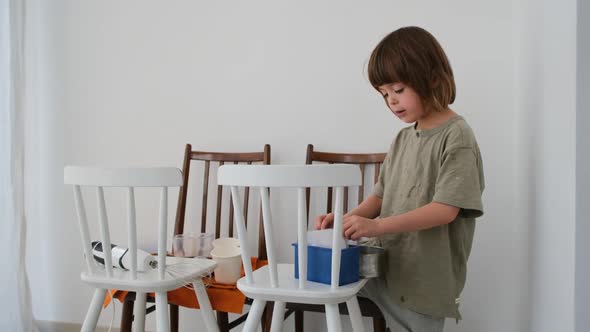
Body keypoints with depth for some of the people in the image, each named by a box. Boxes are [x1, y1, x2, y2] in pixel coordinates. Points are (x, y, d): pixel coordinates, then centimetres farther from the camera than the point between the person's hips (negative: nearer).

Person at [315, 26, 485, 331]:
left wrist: (376, 226, -26)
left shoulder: (457, 137, -11)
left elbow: (446, 210, -19)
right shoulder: (403, 139, 8)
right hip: (387, 266, 6)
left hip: (425, 280, -6)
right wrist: (345, 219, -7)